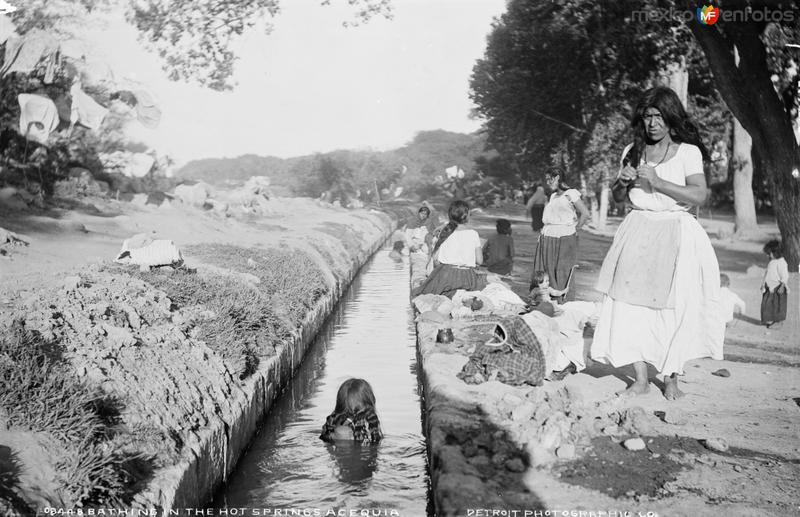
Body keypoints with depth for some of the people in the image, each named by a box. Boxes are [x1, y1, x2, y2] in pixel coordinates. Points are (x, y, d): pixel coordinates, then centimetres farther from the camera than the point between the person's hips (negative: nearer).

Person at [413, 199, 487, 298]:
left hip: (445, 274, 2)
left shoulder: (444, 232, 5)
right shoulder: (473, 234, 1)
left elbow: (435, 258, 4)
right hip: (466, 275, -2)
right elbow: (479, 261, 1)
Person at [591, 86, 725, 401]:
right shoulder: (633, 151, 11)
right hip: (637, 233, 3)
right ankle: (641, 380, 3)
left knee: (673, 309, -3)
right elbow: (618, 197, 18)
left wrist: (657, 182, -18)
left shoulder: (688, 152, -1)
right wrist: (623, 182, -4)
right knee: (631, 305, -5)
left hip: (676, 236, -3)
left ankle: (671, 379, 12)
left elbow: (699, 196, -12)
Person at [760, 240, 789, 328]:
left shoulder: (781, 263, -18)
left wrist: (782, 287, -22)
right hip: (769, 288, 9)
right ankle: (770, 320, 22)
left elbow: (784, 276, -19)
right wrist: (764, 284, 18)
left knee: (777, 305, 2)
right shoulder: (771, 261, 9)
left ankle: (779, 321, 14)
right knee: (767, 303, 11)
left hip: (777, 288, -9)